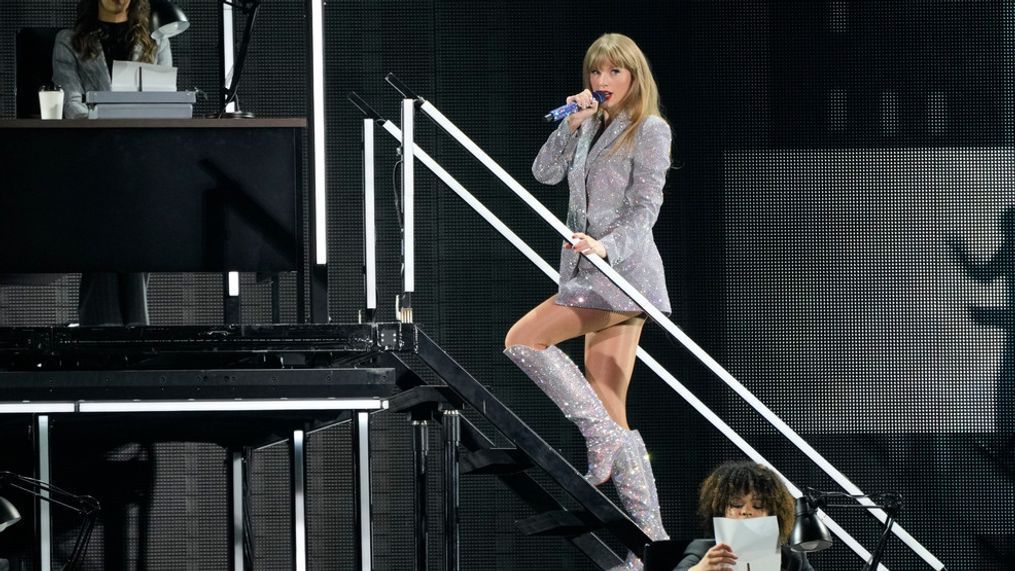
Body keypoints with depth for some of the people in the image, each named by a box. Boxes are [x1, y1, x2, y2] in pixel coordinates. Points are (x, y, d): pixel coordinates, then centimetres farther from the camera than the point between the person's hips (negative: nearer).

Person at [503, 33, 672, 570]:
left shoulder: (649, 131, -3)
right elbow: (545, 172, 11)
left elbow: (645, 208, -10)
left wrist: (607, 246, -25)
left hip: (622, 270, -8)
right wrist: (571, 125, -2)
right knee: (607, 410, 2)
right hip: (591, 273, 8)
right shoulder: (591, 126, 19)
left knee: (523, 339, -13)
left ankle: (603, 437, -10)